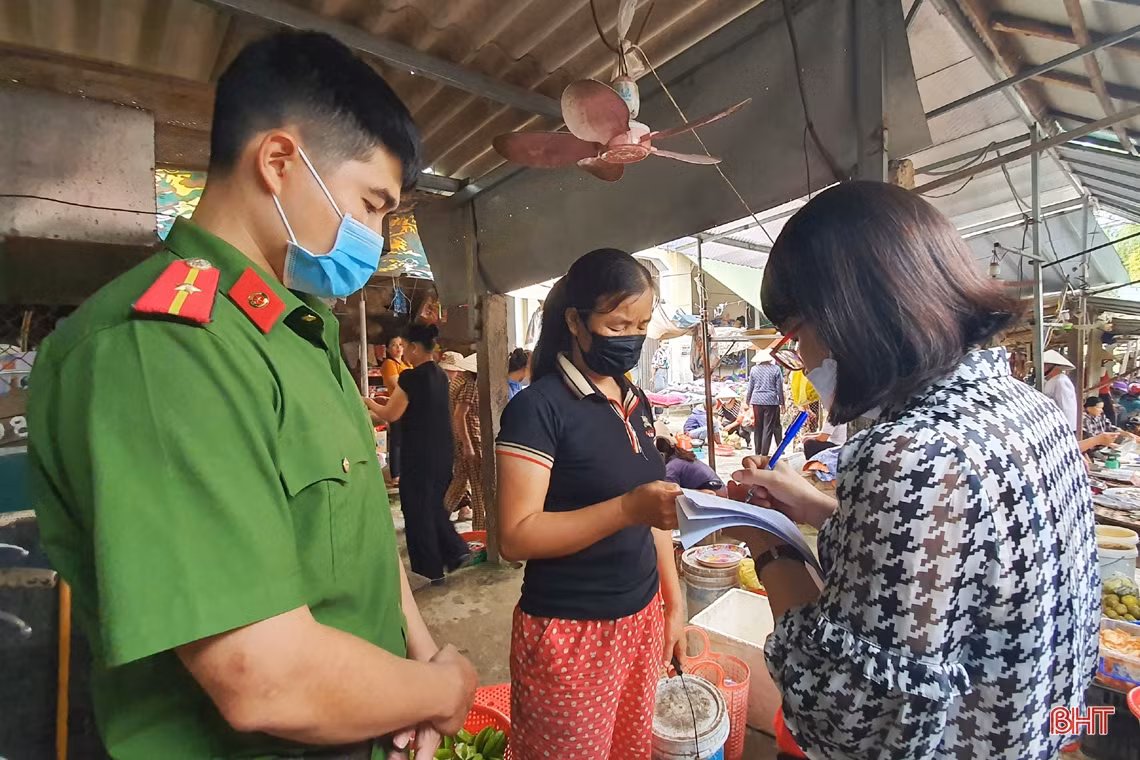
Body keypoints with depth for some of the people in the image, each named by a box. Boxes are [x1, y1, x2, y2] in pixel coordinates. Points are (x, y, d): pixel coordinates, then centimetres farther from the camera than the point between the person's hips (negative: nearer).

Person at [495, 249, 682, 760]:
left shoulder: (634, 402, 6)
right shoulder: (539, 406, -17)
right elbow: (516, 537, -22)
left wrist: (674, 601, 9)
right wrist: (628, 508, -31)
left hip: (642, 618, 7)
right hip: (570, 632, -6)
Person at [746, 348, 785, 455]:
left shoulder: (754, 369, 3)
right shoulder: (775, 369, -2)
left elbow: (750, 387, 7)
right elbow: (779, 388, 1)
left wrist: (748, 402, 17)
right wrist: (782, 403, 9)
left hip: (757, 401, 2)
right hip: (771, 402, -2)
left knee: (758, 428, 12)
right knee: (768, 428, 0)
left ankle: (758, 453, 18)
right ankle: (764, 454, -3)